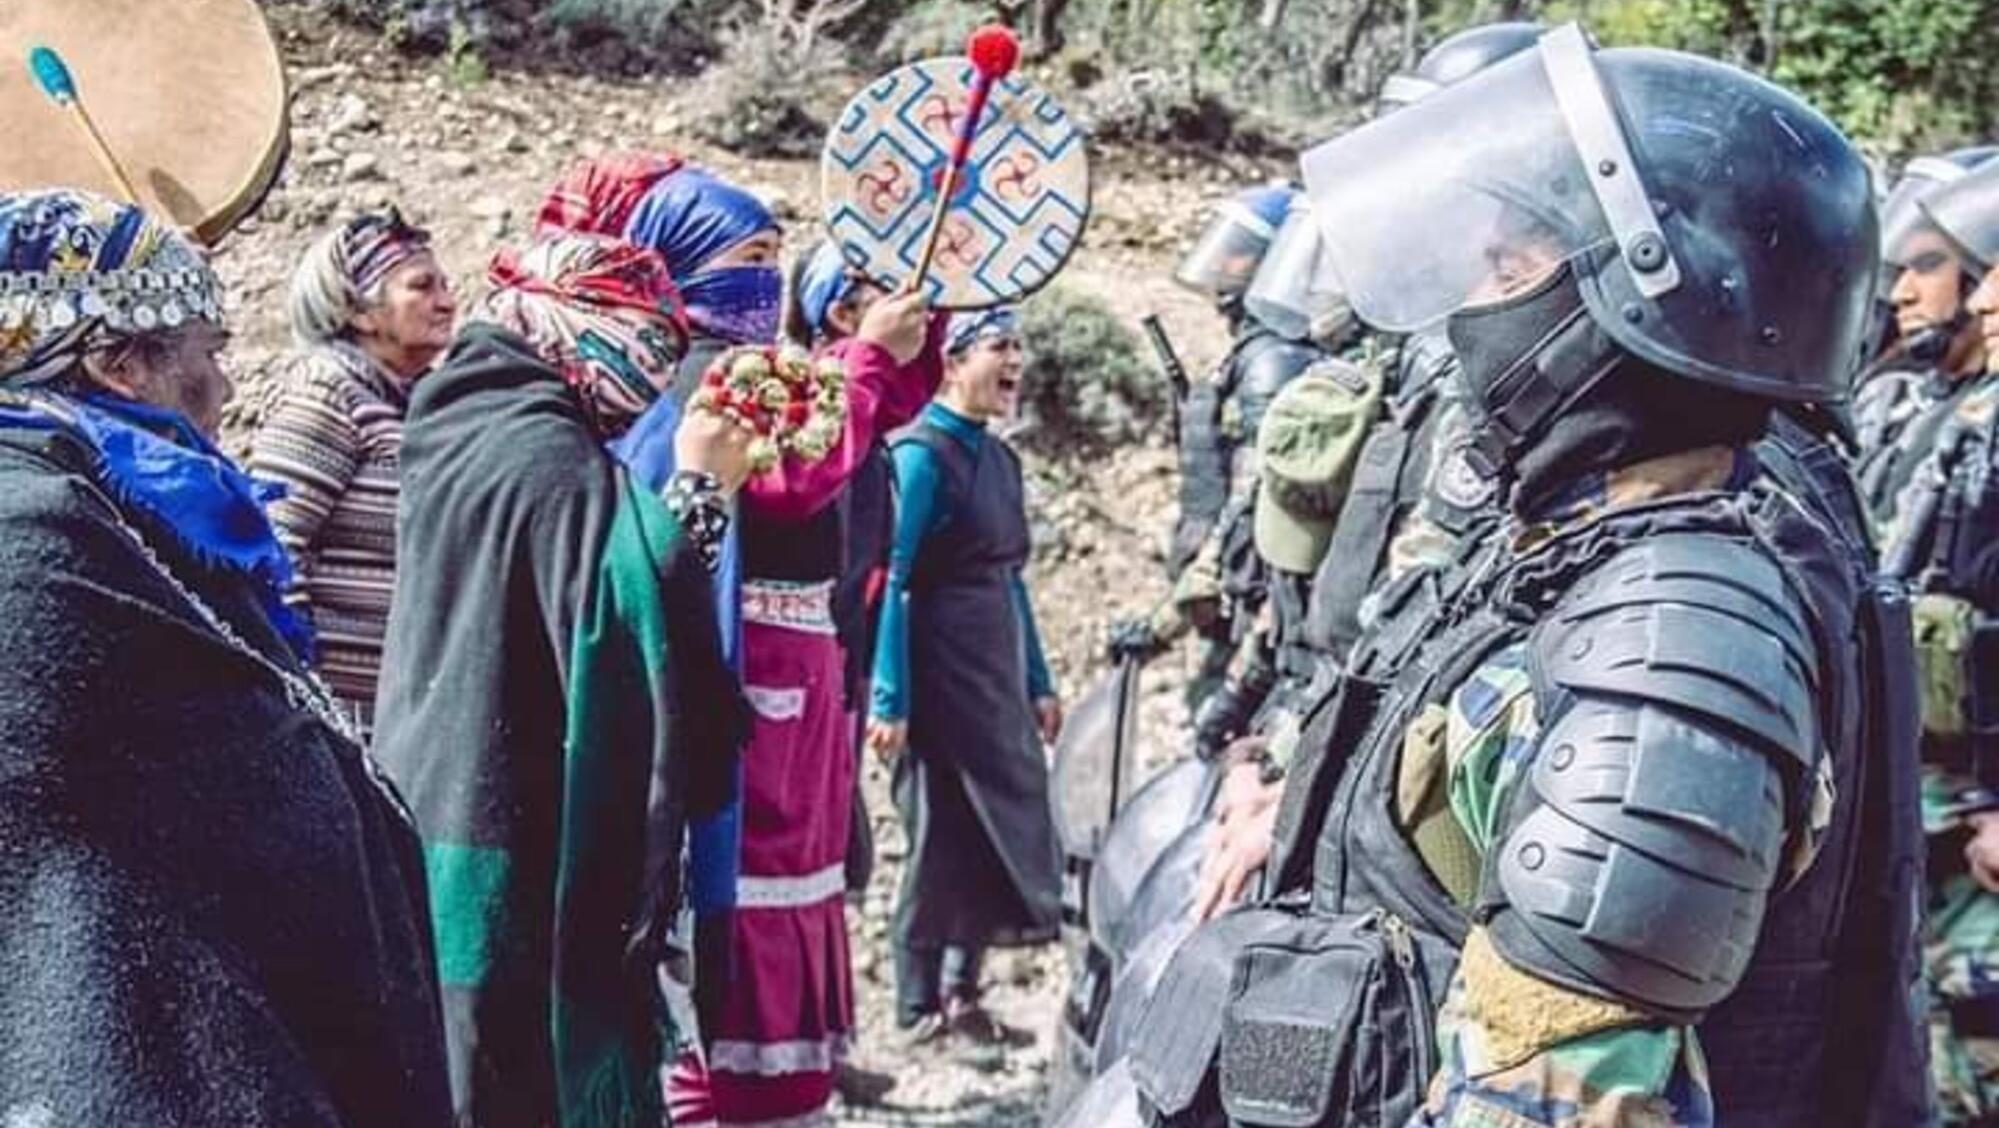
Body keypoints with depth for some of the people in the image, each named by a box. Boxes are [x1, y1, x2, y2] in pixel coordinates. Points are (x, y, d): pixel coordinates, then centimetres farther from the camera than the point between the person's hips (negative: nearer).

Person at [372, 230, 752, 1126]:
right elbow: (628, 610, -26)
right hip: (529, 842, -9)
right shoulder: (550, 455, -17)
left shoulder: (457, 425, 12)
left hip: (440, 813, 9)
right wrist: (694, 490, -17)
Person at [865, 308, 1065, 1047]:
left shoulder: (998, 456, 13)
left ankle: (960, 993, 23)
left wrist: (1038, 684, 16)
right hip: (940, 675, -8)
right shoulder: (923, 454, -12)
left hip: (997, 679, 8)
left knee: (997, 829, 10)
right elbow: (891, 579, -16)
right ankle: (920, 1007, 12)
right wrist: (889, 700, -20)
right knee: (943, 838, -1)